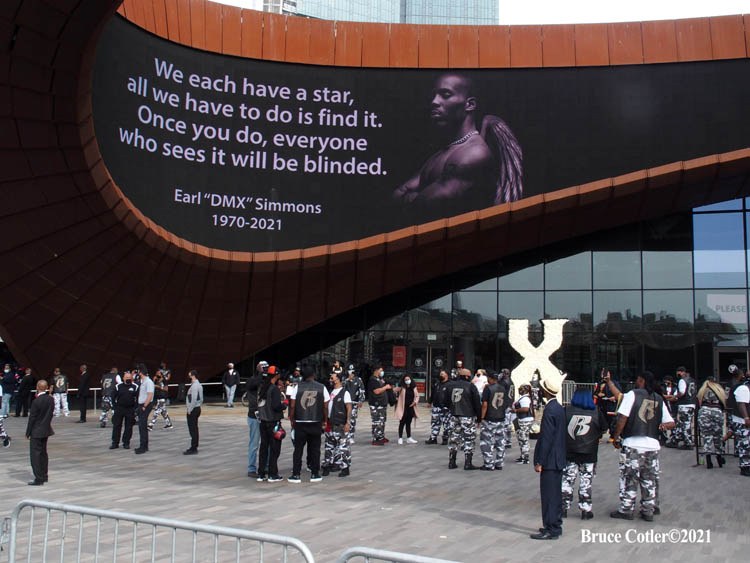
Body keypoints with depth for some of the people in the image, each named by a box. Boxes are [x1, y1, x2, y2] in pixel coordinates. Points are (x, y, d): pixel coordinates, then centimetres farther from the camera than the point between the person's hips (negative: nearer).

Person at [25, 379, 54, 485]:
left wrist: (28, 433, -7)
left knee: (35, 454, -1)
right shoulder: (51, 400, -2)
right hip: (46, 430, 7)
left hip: (36, 432, -7)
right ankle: (44, 476, 26)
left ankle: (38, 479, -2)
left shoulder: (36, 401, -20)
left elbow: (32, 418, -15)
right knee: (43, 453, 18)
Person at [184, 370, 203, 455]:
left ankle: (193, 449, -2)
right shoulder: (199, 385, 13)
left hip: (193, 410, -10)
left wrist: (189, 410, -17)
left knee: (192, 429, -5)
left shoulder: (194, 386, -18)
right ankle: (194, 447, 23)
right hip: (197, 408, 10)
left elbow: (194, 399, -24)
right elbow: (201, 399, 16)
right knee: (194, 429, 16)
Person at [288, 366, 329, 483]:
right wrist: (325, 421, 12)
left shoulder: (298, 387, -3)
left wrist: (292, 419, 7)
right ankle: (314, 474, 12)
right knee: (315, 449, 9)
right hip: (316, 423, 1)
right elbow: (325, 407, 1)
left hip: (300, 423, 0)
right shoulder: (322, 388, 0)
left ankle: (296, 475, 7)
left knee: (298, 449, 6)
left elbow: (292, 406, -4)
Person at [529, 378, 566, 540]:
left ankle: (550, 530, 2)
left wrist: (539, 461, -17)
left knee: (549, 495, -3)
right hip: (558, 459, 10)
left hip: (550, 460, -10)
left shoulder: (550, 410, -19)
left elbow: (546, 438, -21)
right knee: (555, 494, 16)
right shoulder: (559, 408, 10)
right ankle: (555, 526, 24)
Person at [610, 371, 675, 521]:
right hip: (653, 444, 5)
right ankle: (649, 511, 19)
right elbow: (670, 422, 8)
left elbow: (622, 417, -11)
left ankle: (626, 510, 10)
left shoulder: (632, 394, -5)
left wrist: (616, 437, -4)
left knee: (629, 478, 5)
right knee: (650, 479, 14)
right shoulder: (659, 399, 10)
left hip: (632, 443, -4)